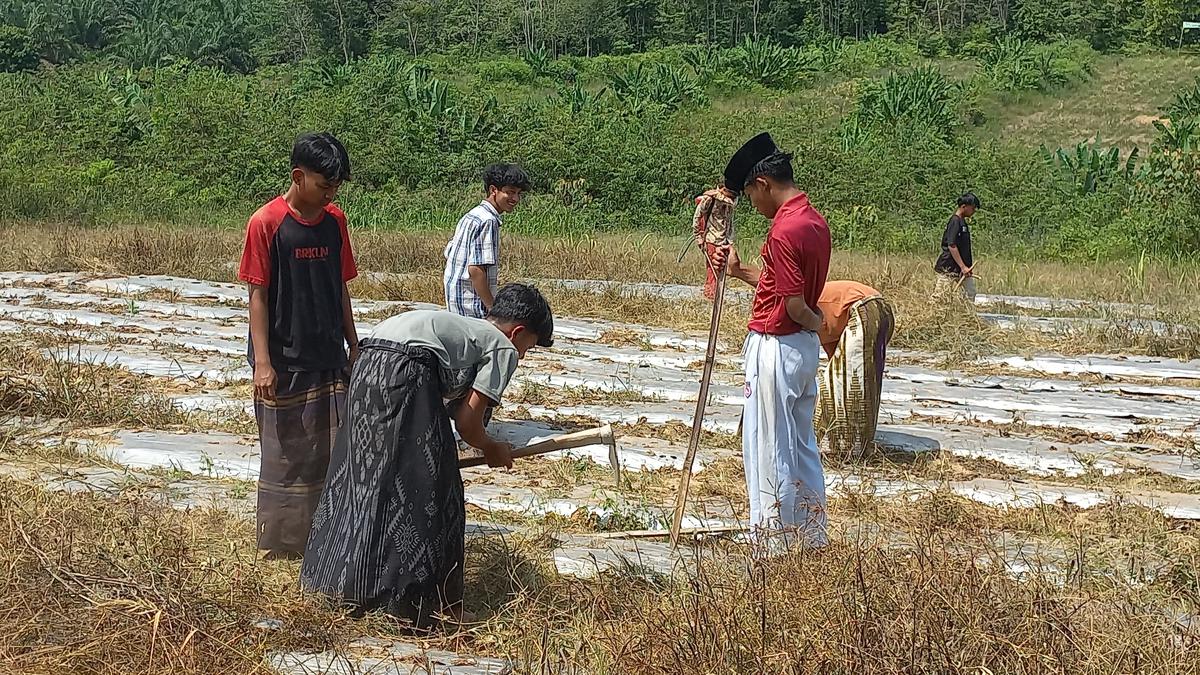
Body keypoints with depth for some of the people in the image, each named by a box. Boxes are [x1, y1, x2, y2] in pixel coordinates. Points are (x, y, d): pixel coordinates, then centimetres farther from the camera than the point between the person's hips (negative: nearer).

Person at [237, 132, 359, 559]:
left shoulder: (335, 221, 6)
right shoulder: (266, 223, -10)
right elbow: (257, 296, -10)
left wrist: (354, 346, 14)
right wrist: (262, 362, -15)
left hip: (330, 359, 5)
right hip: (284, 363, -5)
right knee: (285, 453, 5)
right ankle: (281, 545, 18)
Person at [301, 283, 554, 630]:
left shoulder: (461, 327, 33)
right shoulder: (503, 348, 12)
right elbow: (467, 422, 6)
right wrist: (492, 449, 25)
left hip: (366, 366, 9)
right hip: (406, 374, -9)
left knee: (363, 481, 19)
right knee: (427, 494, 3)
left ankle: (351, 586, 31)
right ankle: (415, 598, 10)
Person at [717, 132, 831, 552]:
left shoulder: (784, 231, -22)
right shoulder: (815, 221, 8)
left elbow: (794, 304, -22)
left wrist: (815, 321, -2)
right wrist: (740, 271, 14)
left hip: (776, 348, -10)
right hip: (804, 346, 10)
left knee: (769, 451, 1)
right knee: (802, 445, 17)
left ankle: (776, 546, 9)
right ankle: (811, 539, 27)